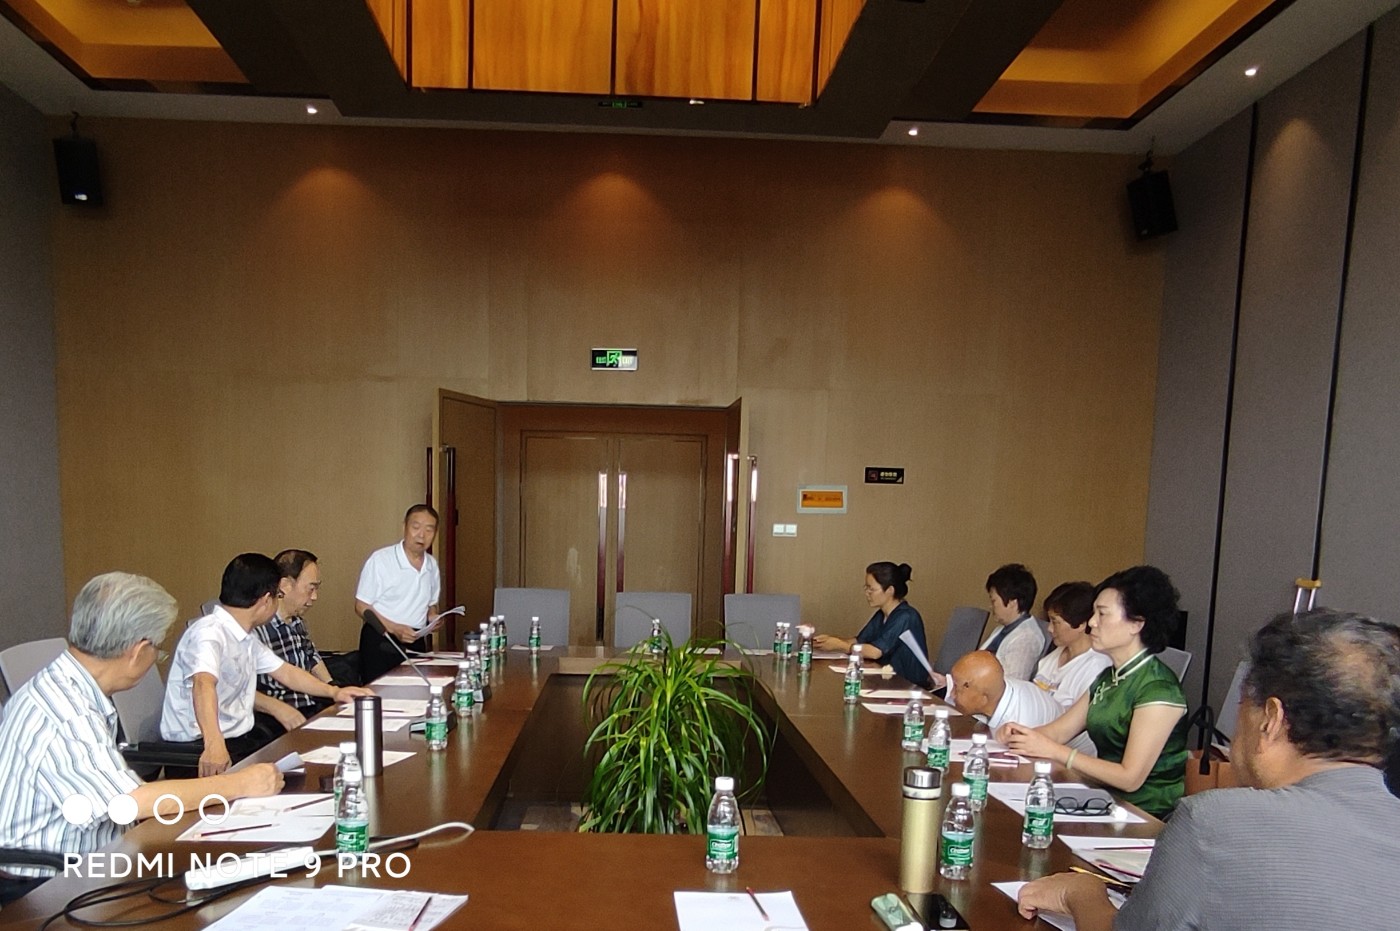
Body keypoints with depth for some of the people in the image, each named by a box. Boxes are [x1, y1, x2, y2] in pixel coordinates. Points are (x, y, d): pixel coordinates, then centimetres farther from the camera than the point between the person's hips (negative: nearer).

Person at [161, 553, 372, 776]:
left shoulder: (246, 638, 12)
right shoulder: (209, 633, -19)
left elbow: (285, 672, 24)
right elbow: (204, 685, -37)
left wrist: (334, 692, 20)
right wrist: (214, 744, -52)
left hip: (240, 737, 9)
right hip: (200, 748, -9)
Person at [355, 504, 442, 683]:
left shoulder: (432, 564, 7)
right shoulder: (380, 559, -11)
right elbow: (362, 607, -8)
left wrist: (432, 617, -2)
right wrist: (394, 629, -20)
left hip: (416, 642, 5)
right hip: (381, 643, -5)